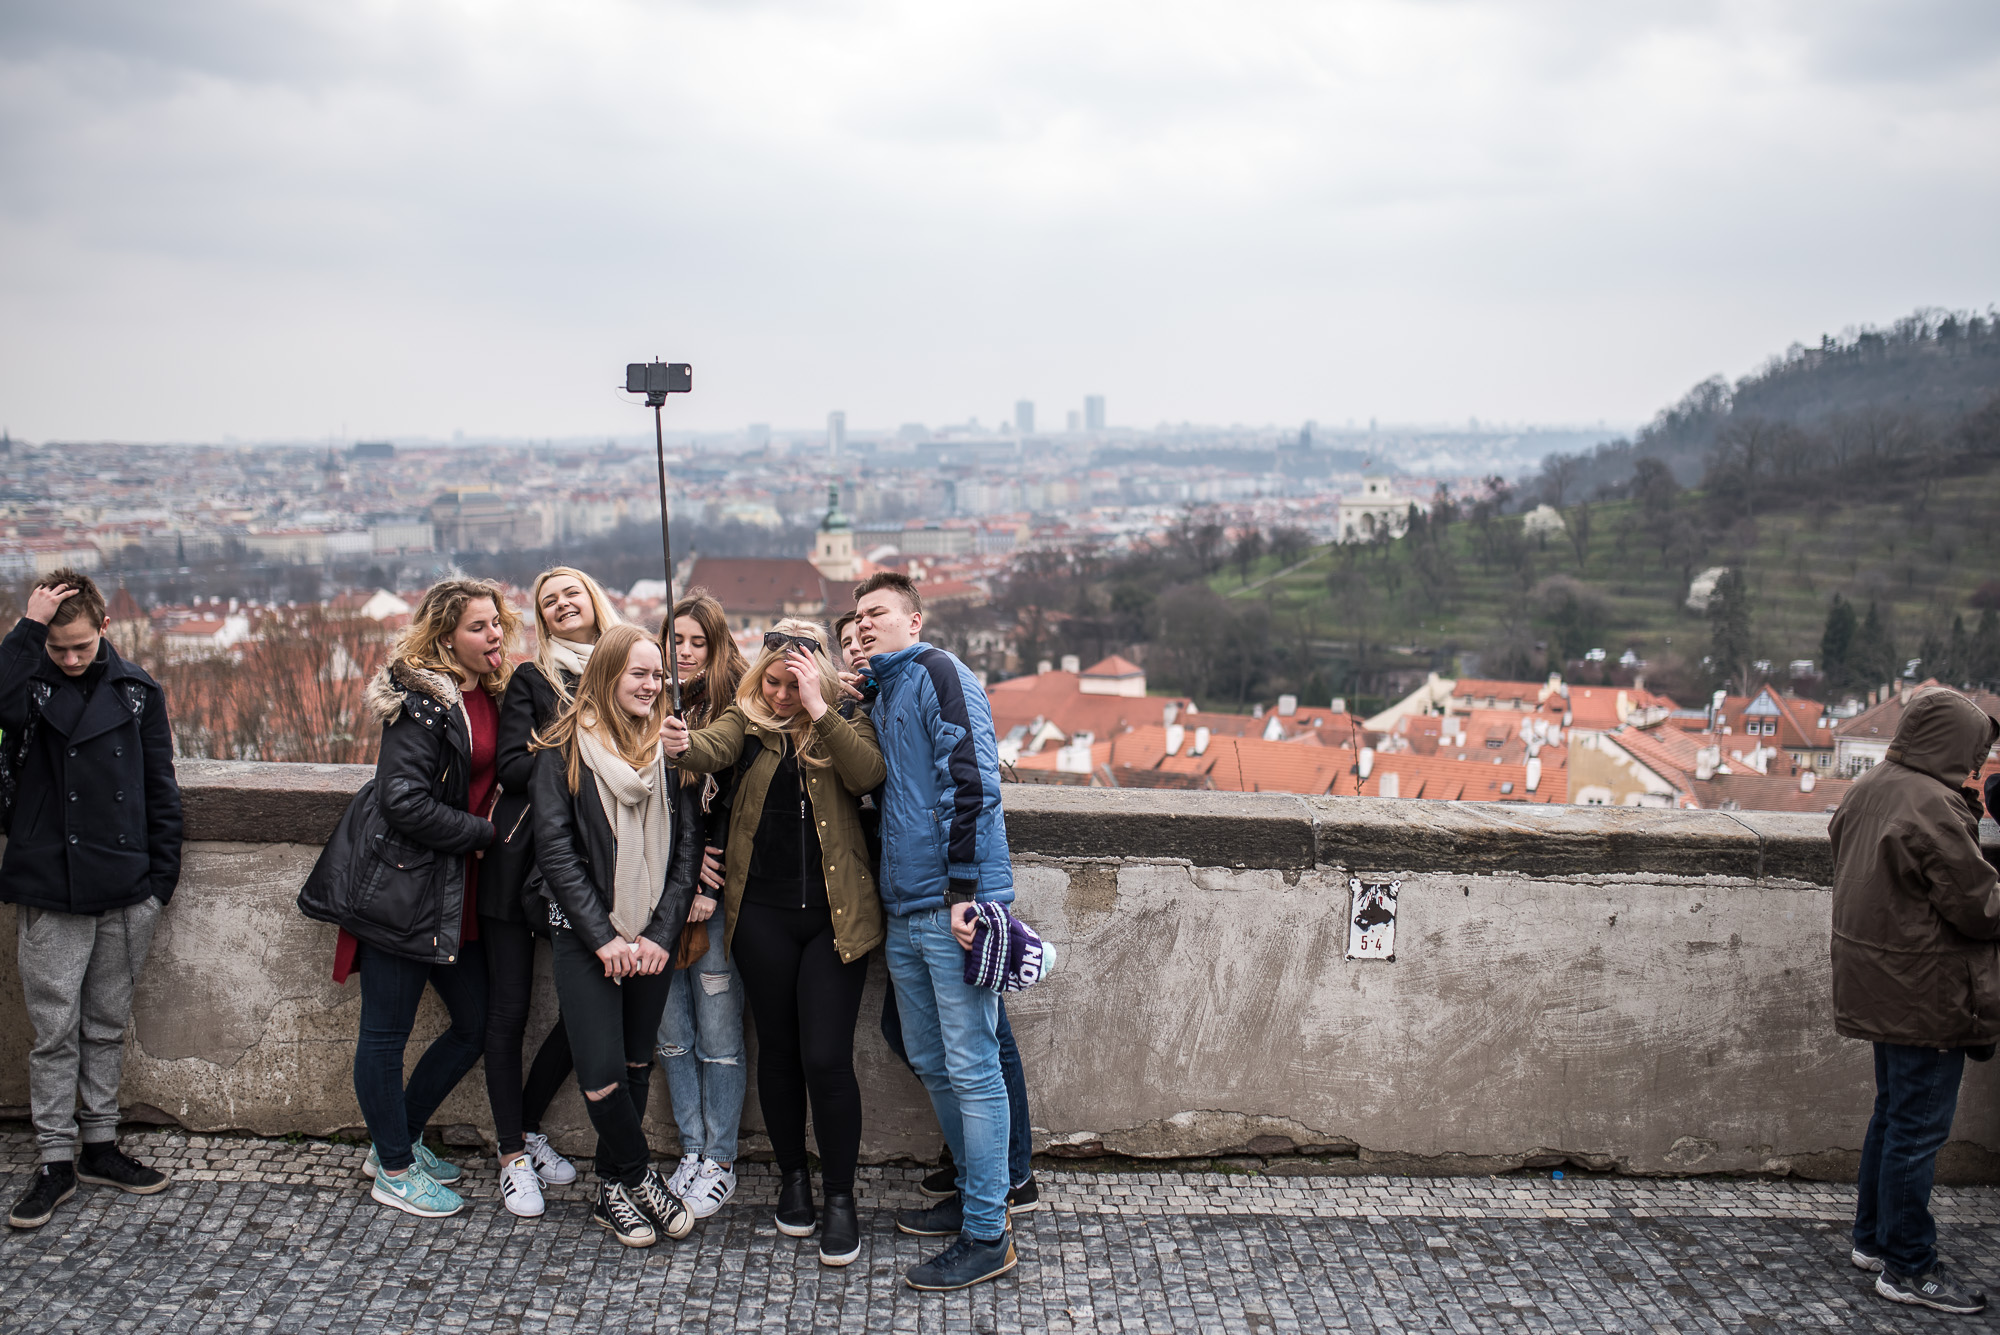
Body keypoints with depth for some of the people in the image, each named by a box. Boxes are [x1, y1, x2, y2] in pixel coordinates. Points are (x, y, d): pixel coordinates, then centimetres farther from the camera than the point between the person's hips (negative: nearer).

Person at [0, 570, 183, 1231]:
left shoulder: (135, 690, 4)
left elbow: (160, 787, 9)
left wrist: (161, 874, 5)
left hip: (124, 894, 2)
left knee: (107, 1026, 13)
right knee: (55, 1032, 3)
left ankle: (100, 1146, 26)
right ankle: (56, 1161, 14)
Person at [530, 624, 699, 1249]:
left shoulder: (669, 748, 6)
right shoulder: (564, 750, -2)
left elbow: (687, 847, 4)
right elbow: (555, 850, -7)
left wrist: (662, 934, -7)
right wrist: (603, 937, -13)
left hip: (653, 937, 3)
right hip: (585, 935, -3)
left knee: (637, 1064, 8)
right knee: (603, 1072, -8)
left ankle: (613, 1188, 23)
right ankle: (641, 1178, 14)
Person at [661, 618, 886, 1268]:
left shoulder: (844, 721, 2)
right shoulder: (748, 718, 4)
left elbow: (867, 773, -17)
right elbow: (715, 749, -17)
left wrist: (818, 709, -21)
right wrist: (684, 745, -40)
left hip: (833, 915, -2)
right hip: (763, 914, 2)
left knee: (827, 1058, -7)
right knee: (778, 1050, 12)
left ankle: (839, 1196, 9)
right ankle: (793, 1177, 31)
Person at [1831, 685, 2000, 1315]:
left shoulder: (1865, 790, 7)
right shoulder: (1935, 807, -22)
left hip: (1878, 985, 10)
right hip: (1925, 994, -10)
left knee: (1894, 1114, 21)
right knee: (1918, 1127, 0)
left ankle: (1873, 1238, 32)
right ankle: (1908, 1267, 8)